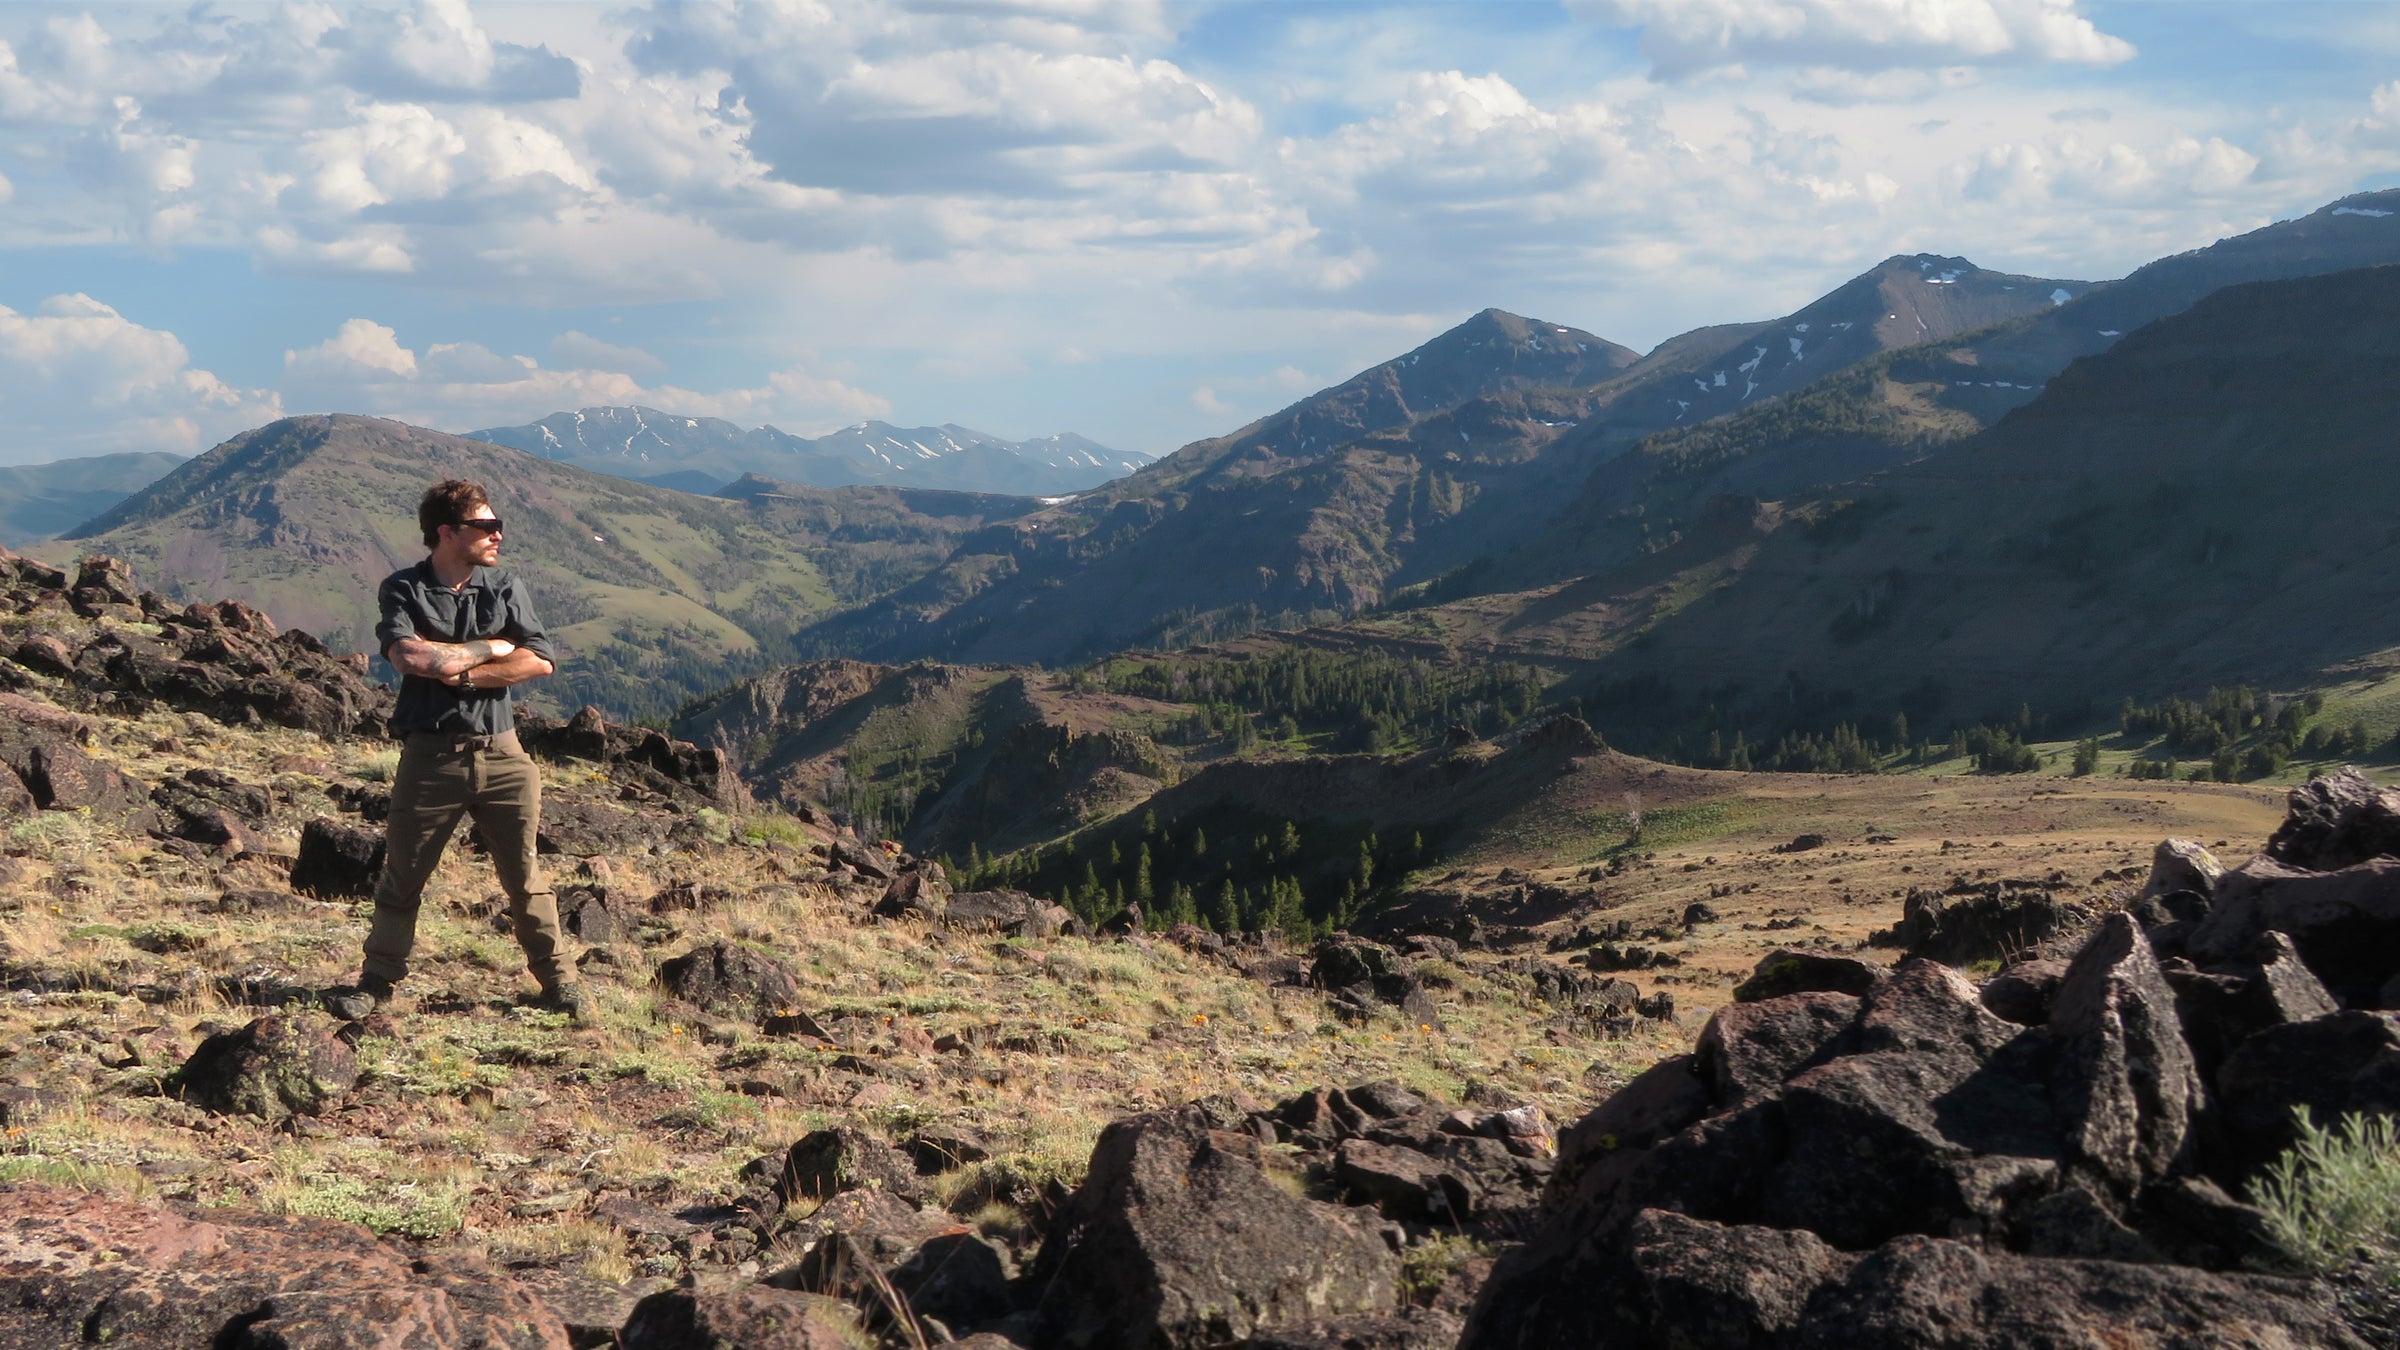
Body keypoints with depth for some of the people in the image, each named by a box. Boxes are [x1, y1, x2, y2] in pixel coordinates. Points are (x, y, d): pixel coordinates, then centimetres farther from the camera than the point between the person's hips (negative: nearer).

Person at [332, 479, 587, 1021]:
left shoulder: (504, 588, 7)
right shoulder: (402, 590, -2)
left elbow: (539, 661, -5)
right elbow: (409, 657, -20)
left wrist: (461, 673, -13)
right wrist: (492, 648, -9)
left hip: (501, 753, 2)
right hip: (430, 756, -2)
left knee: (525, 875, 9)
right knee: (402, 875, 7)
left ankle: (557, 980, 19)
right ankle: (378, 980, 21)